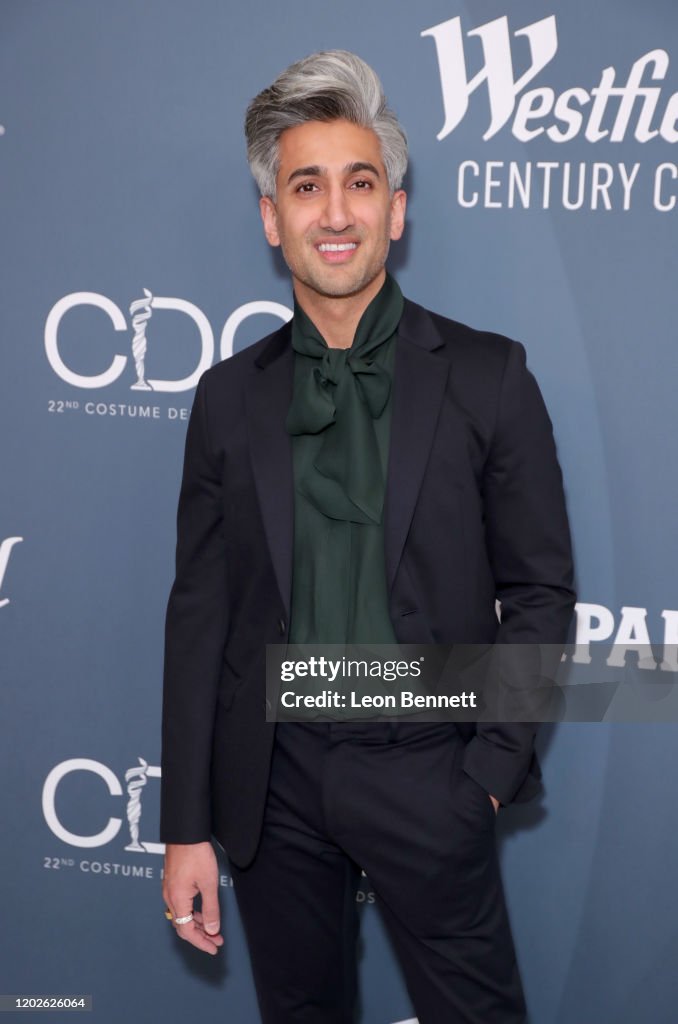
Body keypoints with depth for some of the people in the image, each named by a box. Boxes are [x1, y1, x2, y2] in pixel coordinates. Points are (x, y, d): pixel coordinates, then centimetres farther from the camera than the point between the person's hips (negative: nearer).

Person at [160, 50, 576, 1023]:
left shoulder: (486, 376, -3)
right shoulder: (229, 395, 3)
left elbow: (540, 589, -1)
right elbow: (200, 612, 3)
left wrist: (491, 770, -8)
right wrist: (187, 827, 2)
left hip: (425, 775, -2)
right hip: (273, 782, 2)